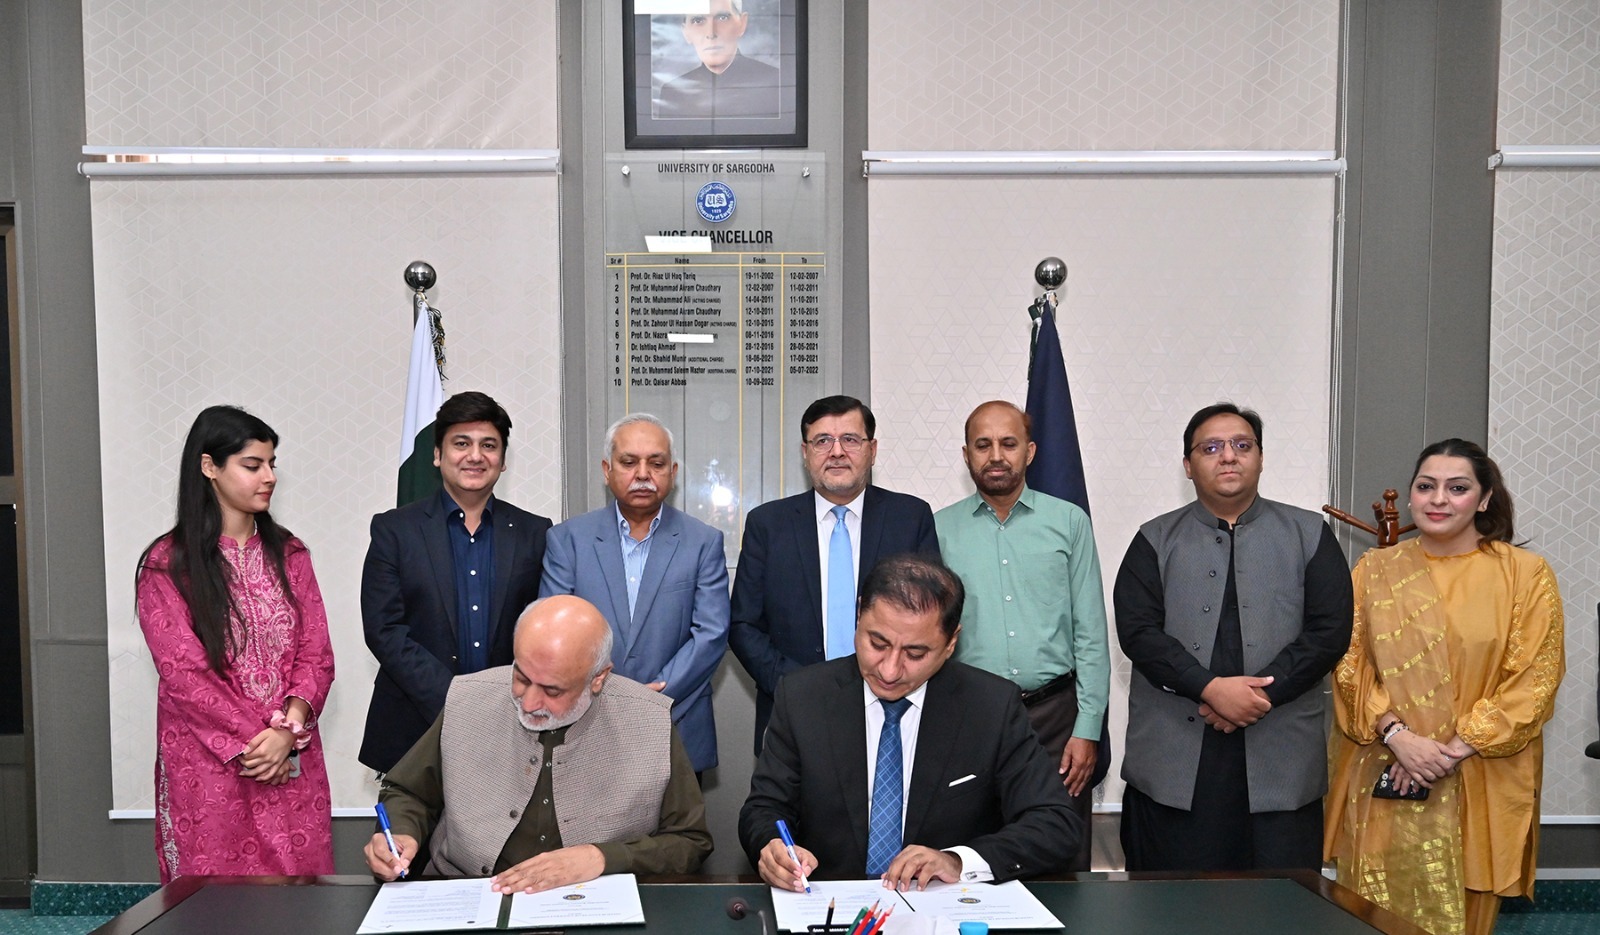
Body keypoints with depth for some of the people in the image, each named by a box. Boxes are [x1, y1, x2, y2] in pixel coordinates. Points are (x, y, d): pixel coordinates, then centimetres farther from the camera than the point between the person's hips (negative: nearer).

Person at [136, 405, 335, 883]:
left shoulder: (287, 553, 9)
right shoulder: (167, 564, -2)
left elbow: (316, 654, 4)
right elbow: (184, 672, -8)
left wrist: (288, 730, -12)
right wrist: (255, 740, -12)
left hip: (292, 760, 3)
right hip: (208, 764, -3)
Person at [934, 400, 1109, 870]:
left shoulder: (1069, 522, 5)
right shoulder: (940, 529, 4)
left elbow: (1091, 633, 3)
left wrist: (1087, 729, -2)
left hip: (1054, 713, 0)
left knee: (1065, 864, 5)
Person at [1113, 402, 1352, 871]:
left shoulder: (1310, 535, 11)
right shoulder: (1156, 541, 9)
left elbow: (1330, 630, 1)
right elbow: (1137, 630, -2)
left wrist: (1263, 693, -10)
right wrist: (1211, 688, -14)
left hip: (1281, 762, 0)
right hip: (1173, 761, 0)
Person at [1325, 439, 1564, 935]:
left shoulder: (1526, 574, 0)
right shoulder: (1374, 570, 5)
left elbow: (1533, 681, -5)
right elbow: (1350, 665, 2)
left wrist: (1454, 749, -12)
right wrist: (1397, 736, -13)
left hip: (1479, 786, -1)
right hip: (1383, 783, 1)